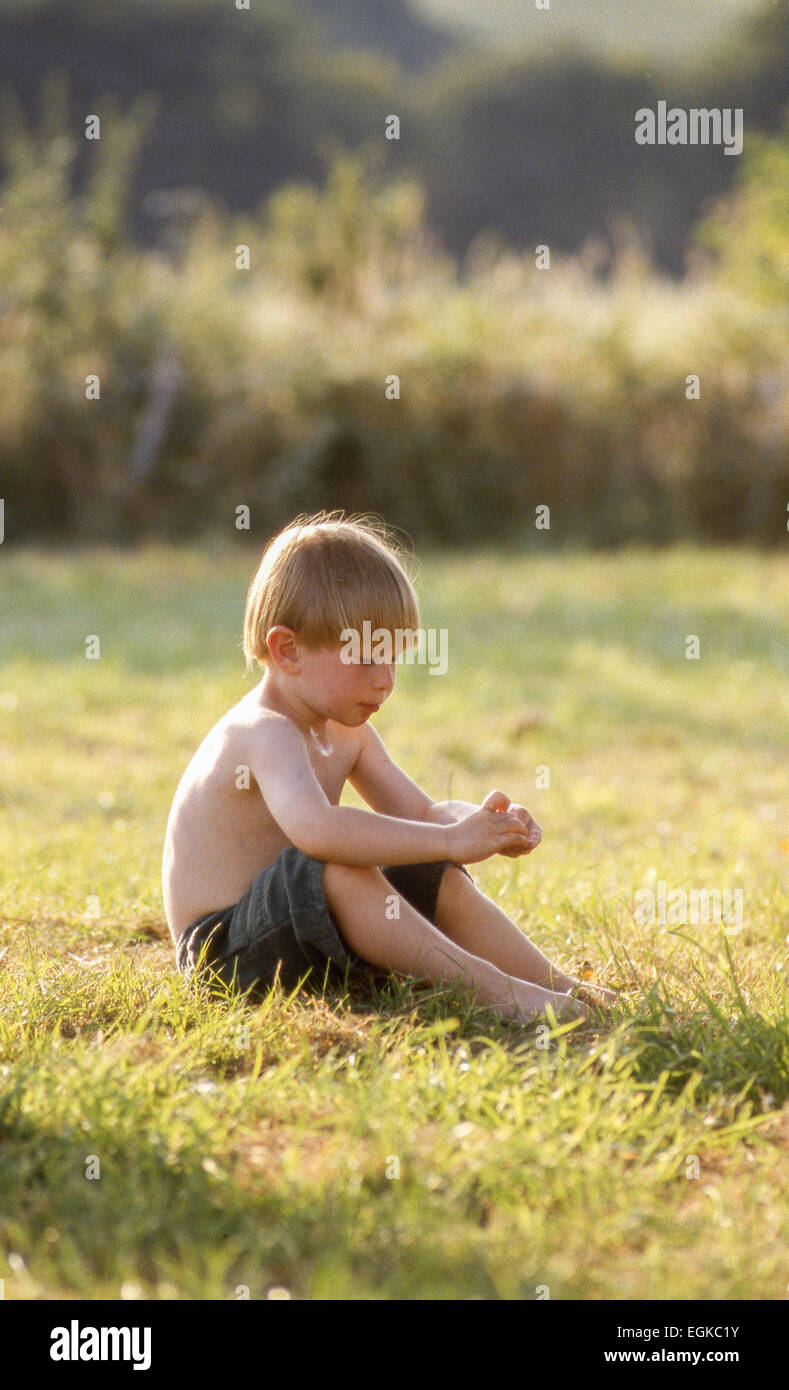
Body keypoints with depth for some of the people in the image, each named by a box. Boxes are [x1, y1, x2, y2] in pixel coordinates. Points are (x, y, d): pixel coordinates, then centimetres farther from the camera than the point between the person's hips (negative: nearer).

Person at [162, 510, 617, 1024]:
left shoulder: (347, 733, 10)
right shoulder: (265, 732, -23)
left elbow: (422, 813, 12)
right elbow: (315, 827, -42)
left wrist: (488, 825, -12)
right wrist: (450, 841, -40)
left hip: (309, 933, 10)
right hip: (226, 949, -10)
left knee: (443, 882, 4)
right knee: (340, 869, -34)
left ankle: (560, 986, 4)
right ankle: (490, 988, -33)